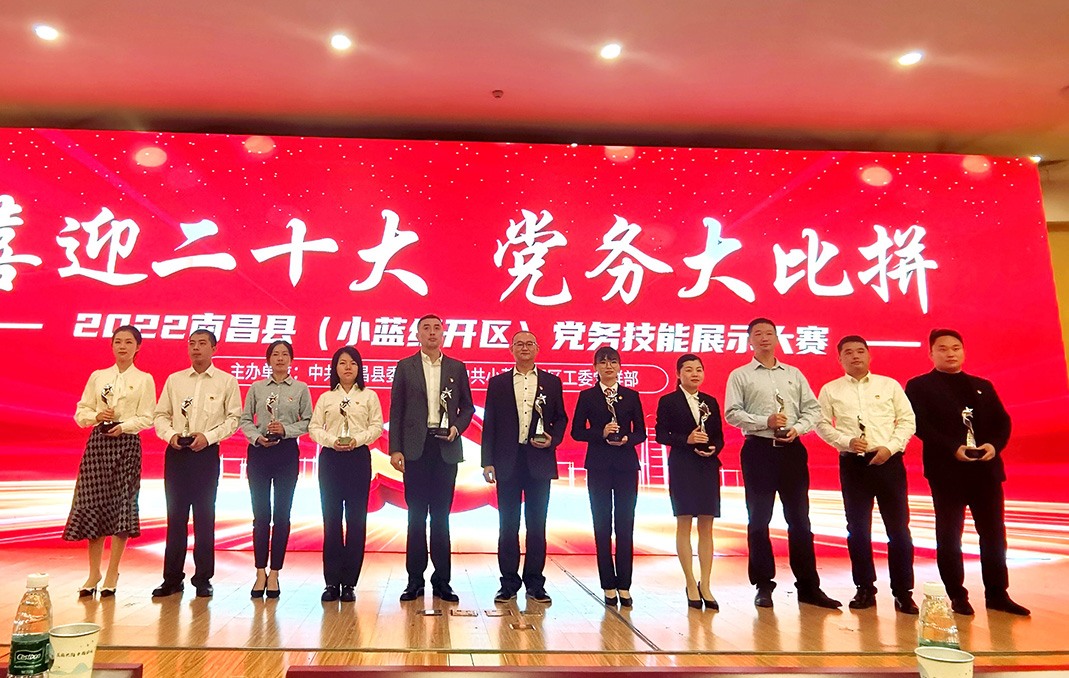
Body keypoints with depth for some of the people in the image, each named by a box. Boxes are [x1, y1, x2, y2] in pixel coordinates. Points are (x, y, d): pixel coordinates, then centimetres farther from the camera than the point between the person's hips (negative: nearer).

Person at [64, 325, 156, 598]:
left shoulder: (144, 380, 4)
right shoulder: (97, 377, 12)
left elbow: (147, 418, -2)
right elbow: (81, 412, 10)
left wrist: (124, 426, -18)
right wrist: (96, 416, -9)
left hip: (127, 444, -2)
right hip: (97, 442, 3)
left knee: (121, 505, -1)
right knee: (93, 504, 1)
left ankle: (112, 573, 11)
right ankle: (94, 572, 14)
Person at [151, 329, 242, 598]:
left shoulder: (227, 382, 2)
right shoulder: (174, 380, 11)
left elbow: (233, 418, -1)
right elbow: (160, 415, 10)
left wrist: (208, 436, -13)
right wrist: (170, 434, -9)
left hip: (206, 453, -2)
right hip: (176, 453, 3)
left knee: (205, 516, 2)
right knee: (175, 515, 5)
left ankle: (203, 579, 12)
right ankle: (172, 578, 15)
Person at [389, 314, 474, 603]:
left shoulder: (457, 368, 10)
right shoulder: (405, 366, 6)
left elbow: (467, 406, 13)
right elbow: (396, 410, 3)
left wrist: (457, 427, -7)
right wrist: (395, 449, -4)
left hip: (446, 447, 1)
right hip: (416, 447, -1)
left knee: (441, 514, 5)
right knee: (416, 514, 3)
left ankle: (442, 580, 13)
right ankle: (415, 579, 13)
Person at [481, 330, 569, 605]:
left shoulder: (552, 382, 9)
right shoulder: (497, 383, 8)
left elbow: (560, 418, 11)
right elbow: (489, 423, 5)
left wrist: (552, 440, -9)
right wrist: (487, 461, -1)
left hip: (539, 461, 0)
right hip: (508, 462, 0)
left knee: (537, 525, 5)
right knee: (508, 525, 5)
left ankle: (535, 584, 15)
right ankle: (509, 584, 15)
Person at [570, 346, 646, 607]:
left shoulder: (631, 395, 8)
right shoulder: (587, 396, 5)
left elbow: (641, 432, 7)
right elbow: (576, 431, 1)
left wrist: (627, 439, -12)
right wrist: (601, 434, -14)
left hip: (626, 465, 1)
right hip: (598, 466, -1)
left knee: (625, 525, 3)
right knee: (602, 525, 3)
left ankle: (624, 586, 12)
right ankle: (608, 586, 12)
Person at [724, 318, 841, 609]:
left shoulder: (794, 374, 14)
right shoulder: (739, 375, 4)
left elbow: (813, 409, 10)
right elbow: (732, 413, -5)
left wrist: (797, 428, -8)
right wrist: (765, 422, -16)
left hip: (792, 449, 3)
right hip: (758, 450, -2)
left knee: (799, 519, 6)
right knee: (759, 519, 3)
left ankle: (809, 587, 15)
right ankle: (763, 585, 14)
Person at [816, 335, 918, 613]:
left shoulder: (889, 385, 8)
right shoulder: (830, 390, 7)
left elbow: (907, 420, 5)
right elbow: (822, 424, 4)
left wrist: (890, 447, -9)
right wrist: (847, 442, -11)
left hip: (888, 461, 0)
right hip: (852, 463, 0)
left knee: (898, 528, 1)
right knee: (857, 529, 6)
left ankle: (903, 592, 12)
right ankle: (865, 589, 18)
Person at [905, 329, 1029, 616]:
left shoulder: (983, 386, 17)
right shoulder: (919, 386, 1)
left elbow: (1002, 421, 11)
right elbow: (920, 425, -10)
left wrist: (995, 445, -9)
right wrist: (953, 449, -20)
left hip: (986, 469, 5)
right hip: (946, 471, -4)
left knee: (994, 533, 9)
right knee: (949, 536, 3)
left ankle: (997, 594, 22)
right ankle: (957, 597, 14)